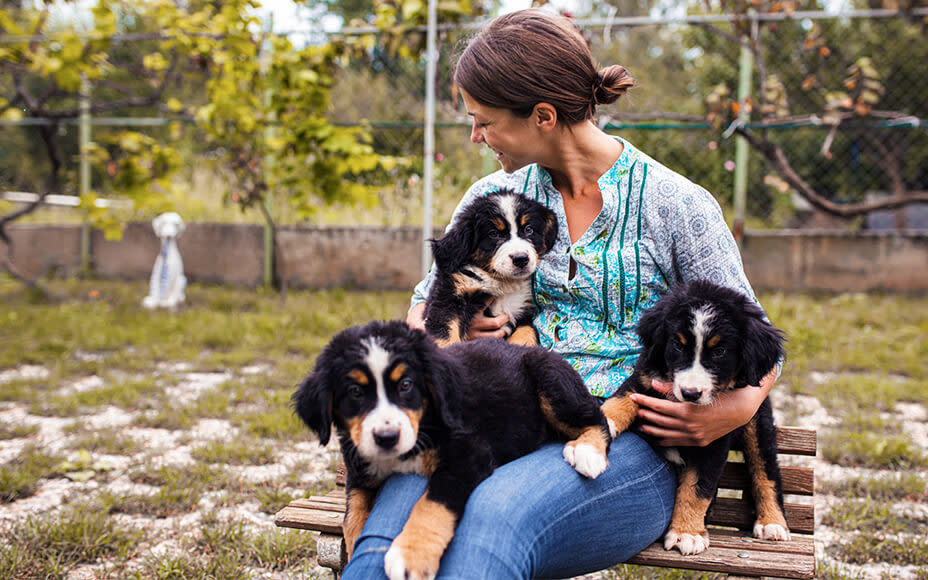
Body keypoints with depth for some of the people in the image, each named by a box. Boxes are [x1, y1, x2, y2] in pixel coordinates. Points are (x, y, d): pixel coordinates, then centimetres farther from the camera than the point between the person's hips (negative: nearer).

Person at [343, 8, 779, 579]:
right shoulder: (494, 197, 14)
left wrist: (738, 407, -17)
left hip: (628, 447, -3)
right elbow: (424, 306, 25)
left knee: (497, 515, -36)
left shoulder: (680, 206, 1)